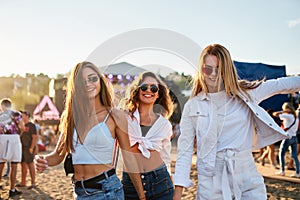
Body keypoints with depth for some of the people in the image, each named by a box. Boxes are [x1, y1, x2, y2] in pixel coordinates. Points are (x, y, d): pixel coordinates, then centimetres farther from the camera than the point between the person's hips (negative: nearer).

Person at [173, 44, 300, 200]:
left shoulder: (246, 93, 4)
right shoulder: (192, 106, 2)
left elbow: (280, 85, 11)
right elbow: (185, 150, 2)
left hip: (248, 181, 1)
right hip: (211, 185, 0)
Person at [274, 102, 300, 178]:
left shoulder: (287, 116, -14)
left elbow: (275, 114, -14)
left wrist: (282, 112, 1)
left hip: (288, 137, -7)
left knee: (281, 154, 8)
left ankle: (282, 171, 10)